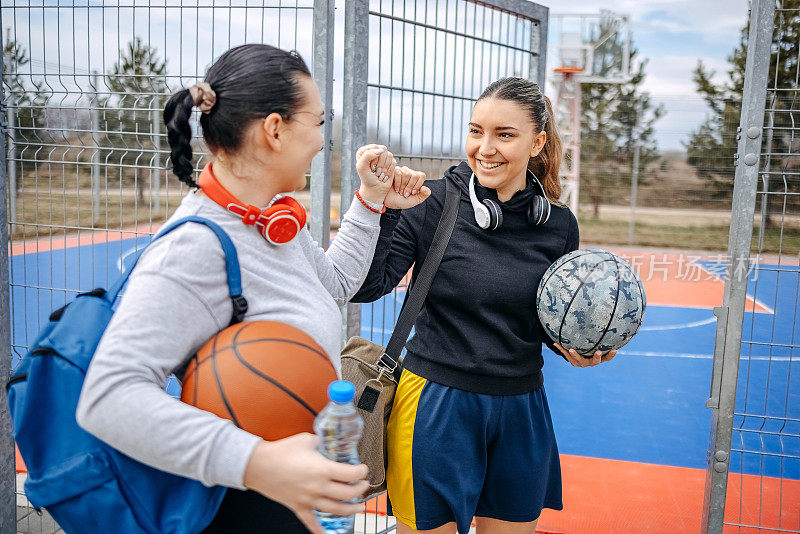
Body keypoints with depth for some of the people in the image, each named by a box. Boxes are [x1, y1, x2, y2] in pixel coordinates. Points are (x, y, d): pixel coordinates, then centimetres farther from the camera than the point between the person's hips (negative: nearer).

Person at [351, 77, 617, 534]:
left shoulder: (559, 224, 0)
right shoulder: (431, 203, -10)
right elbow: (365, 287, -18)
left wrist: (575, 348, -8)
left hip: (520, 410, 4)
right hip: (435, 403, -3)